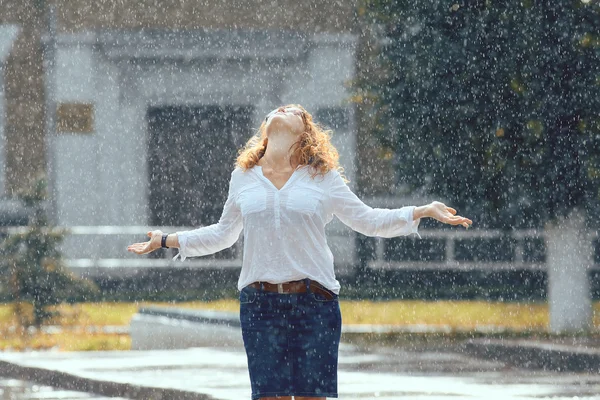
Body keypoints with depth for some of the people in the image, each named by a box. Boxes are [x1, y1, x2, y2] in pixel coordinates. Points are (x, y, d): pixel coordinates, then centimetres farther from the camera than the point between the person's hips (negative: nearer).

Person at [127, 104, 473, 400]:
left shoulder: (324, 178, 7)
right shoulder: (243, 179, 12)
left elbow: (367, 220, 13)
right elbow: (222, 234, 25)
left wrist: (424, 211, 5)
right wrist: (167, 240, 24)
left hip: (314, 301, -1)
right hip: (260, 302, 1)